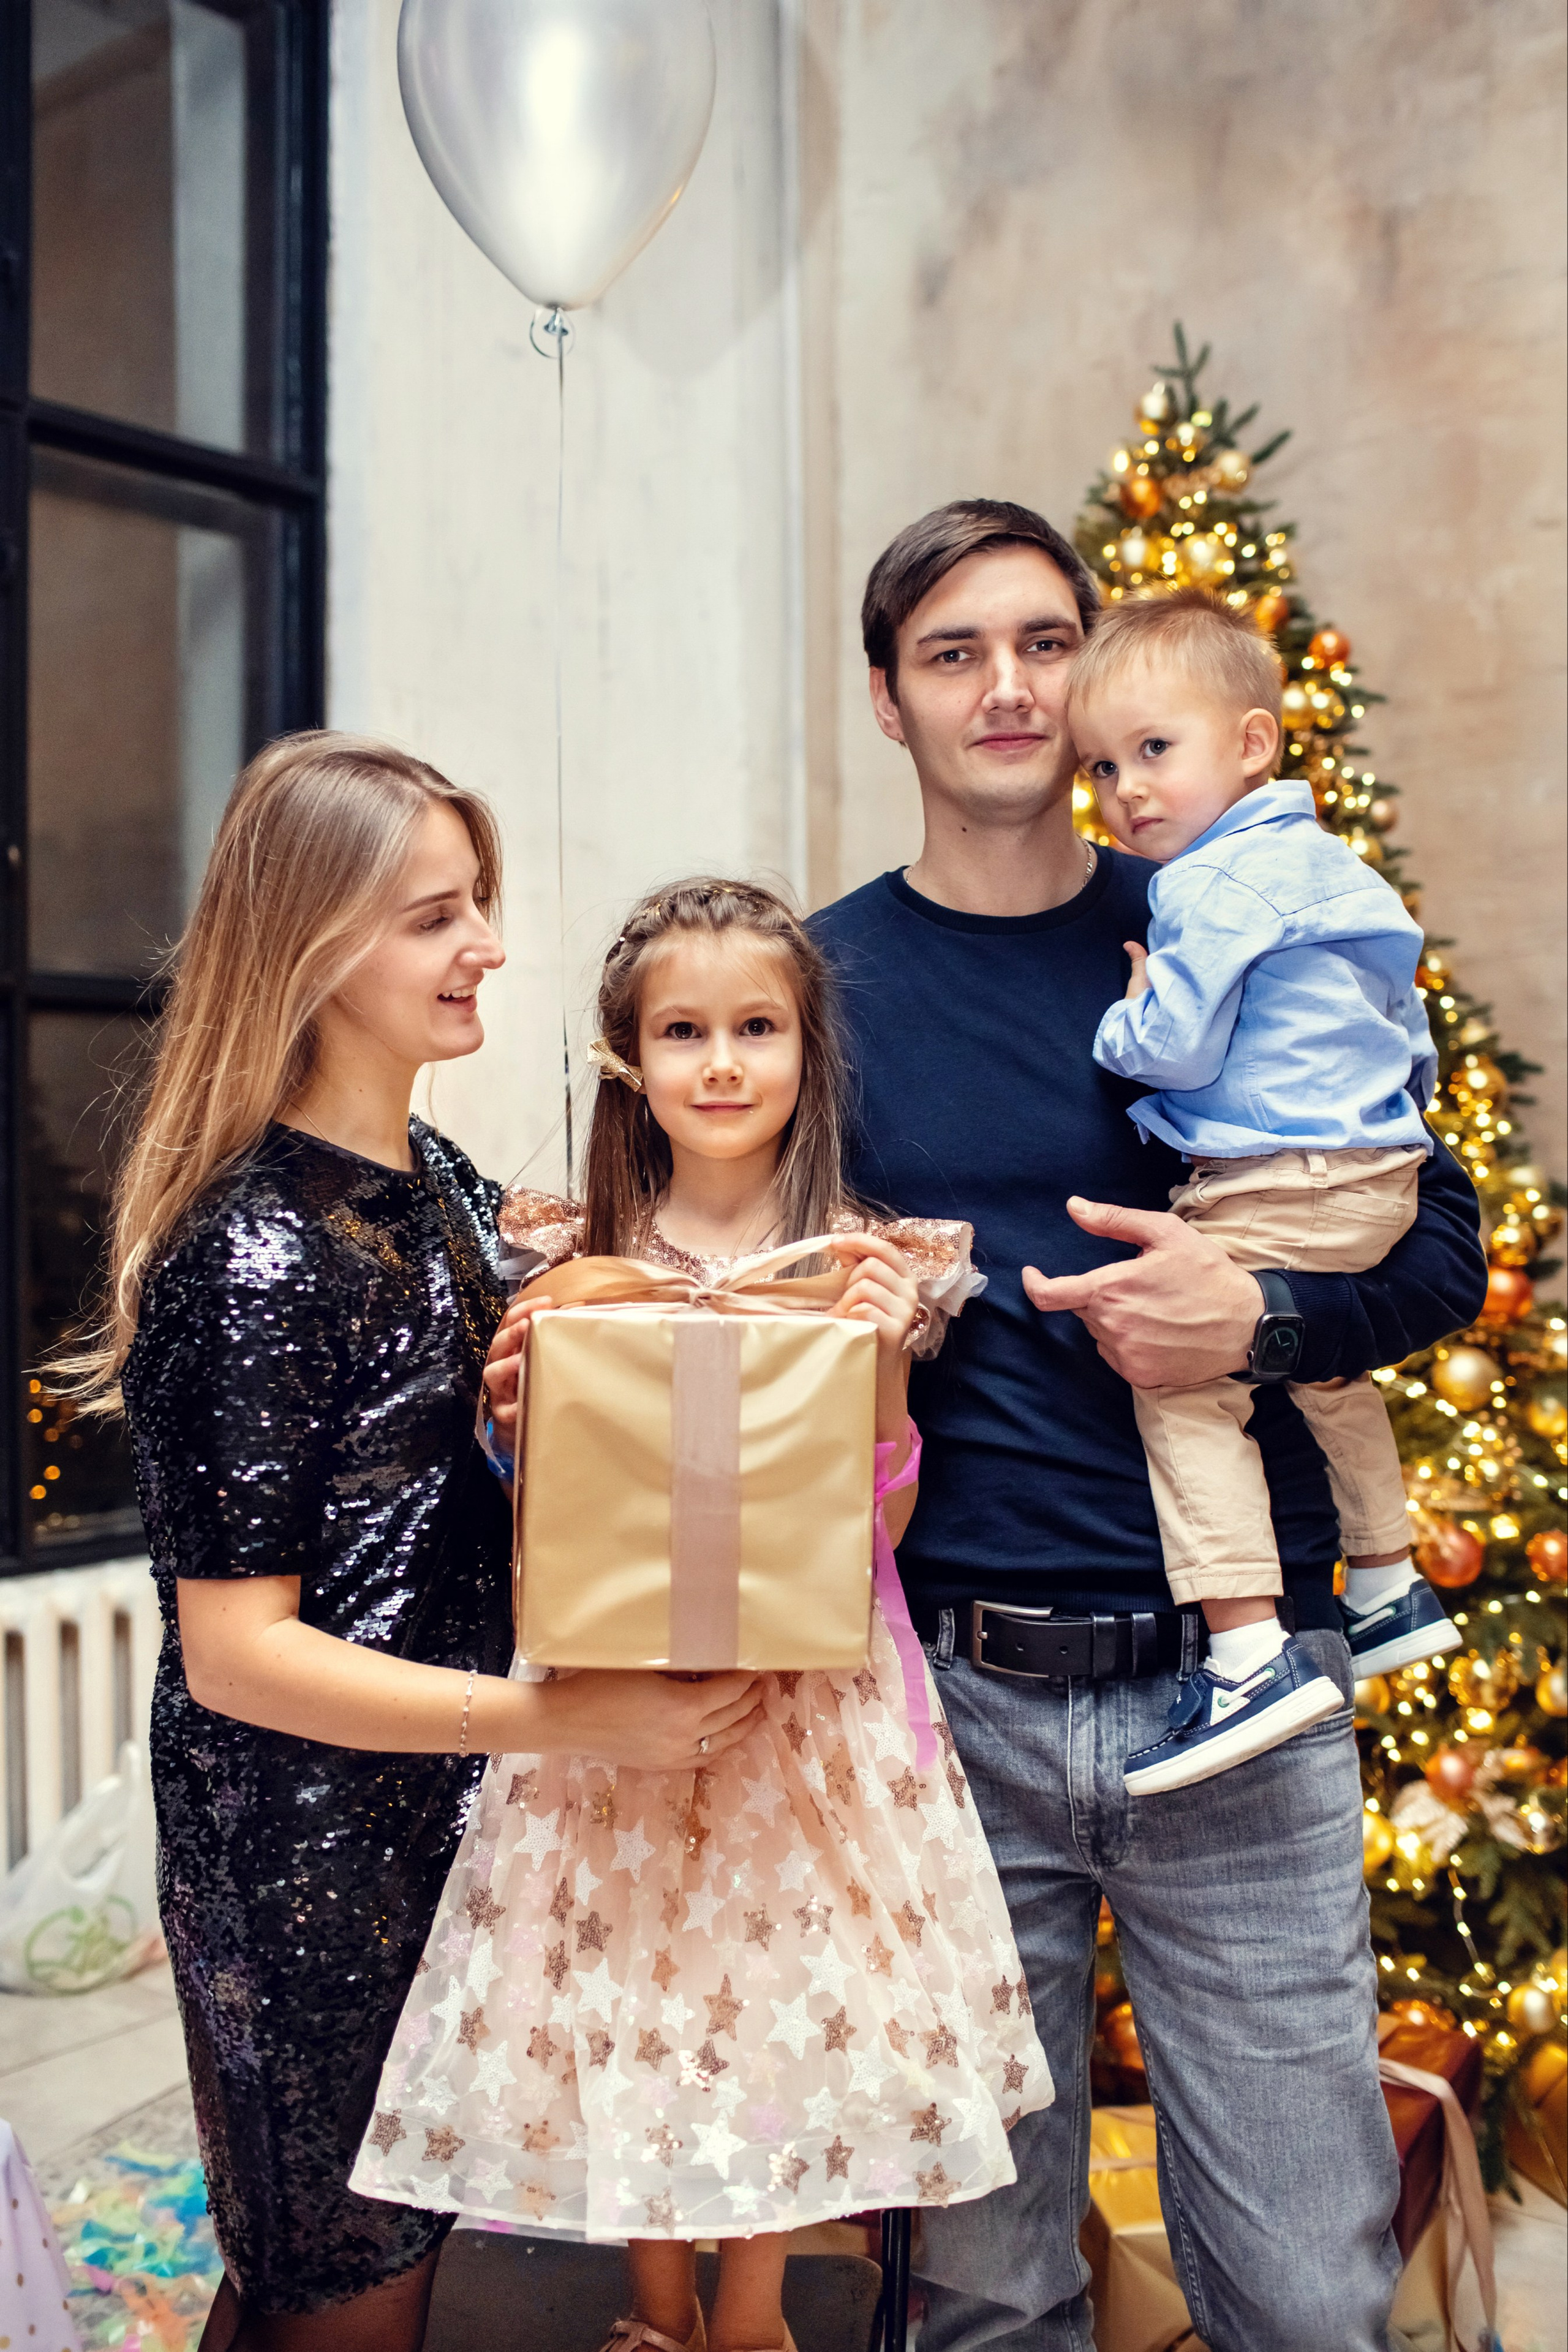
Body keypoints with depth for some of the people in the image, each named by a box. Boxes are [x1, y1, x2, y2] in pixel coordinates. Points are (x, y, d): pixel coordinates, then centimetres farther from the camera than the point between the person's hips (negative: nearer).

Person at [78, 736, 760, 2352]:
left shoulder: (444, 1186, 4)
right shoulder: (253, 1251, -22)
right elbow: (236, 1651, -22)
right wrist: (570, 1716, -28)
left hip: (450, 1823, 8)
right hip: (302, 1870, -8)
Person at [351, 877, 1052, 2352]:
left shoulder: (862, 1263, -5)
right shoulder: (579, 1261, -3)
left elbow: (877, 1525, -3)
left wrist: (886, 1359, -17)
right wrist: (523, 1406, -14)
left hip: (809, 1693, 0)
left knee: (791, 1996, 12)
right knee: (626, 2002, 12)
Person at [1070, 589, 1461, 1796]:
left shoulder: (1214, 886, -13)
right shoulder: (1335, 865, 18)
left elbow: (1173, 1053, -18)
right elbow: (1410, 1027, 24)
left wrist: (1127, 1017, 2)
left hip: (1281, 1193, -11)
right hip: (1382, 1170, 11)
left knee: (1185, 1382, -13)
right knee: (1328, 1373, 28)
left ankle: (1250, 1655, -19)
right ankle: (1392, 1589, 43)